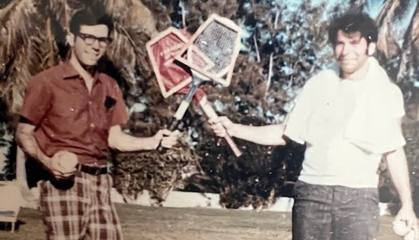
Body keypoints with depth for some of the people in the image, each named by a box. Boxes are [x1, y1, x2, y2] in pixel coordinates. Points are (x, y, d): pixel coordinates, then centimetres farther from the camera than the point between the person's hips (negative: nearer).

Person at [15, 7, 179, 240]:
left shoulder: (109, 86, 15)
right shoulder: (46, 82, -2)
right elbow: (23, 133, -1)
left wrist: (153, 142, 2)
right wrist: (47, 161, -19)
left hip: (100, 182, 5)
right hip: (64, 181, -5)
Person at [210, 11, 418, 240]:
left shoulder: (387, 93, 2)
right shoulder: (318, 84, 5)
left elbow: (395, 152, 8)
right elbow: (285, 133, 8)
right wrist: (234, 129, -2)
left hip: (358, 197, -1)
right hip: (311, 192, 2)